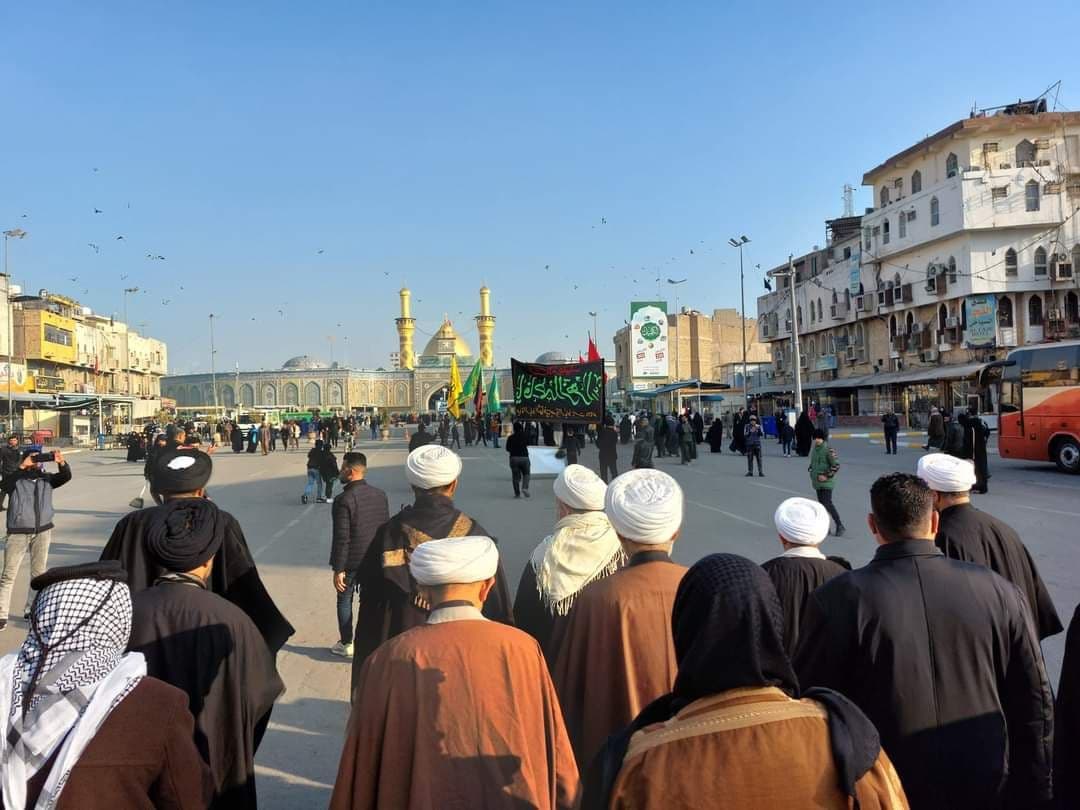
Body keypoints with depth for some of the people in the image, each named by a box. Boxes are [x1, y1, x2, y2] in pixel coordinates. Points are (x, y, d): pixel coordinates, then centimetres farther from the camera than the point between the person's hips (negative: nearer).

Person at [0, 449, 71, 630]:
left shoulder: (46, 478, 5)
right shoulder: (16, 480, -3)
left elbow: (65, 477, -9)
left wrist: (61, 463, -28)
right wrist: (22, 467, -30)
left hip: (43, 531, 4)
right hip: (18, 533, -4)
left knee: (39, 572, 11)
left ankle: (31, 610, 22)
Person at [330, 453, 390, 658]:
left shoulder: (344, 500, -20)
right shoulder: (380, 495, 0)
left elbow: (341, 538, -20)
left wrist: (338, 569, -14)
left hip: (351, 561, -5)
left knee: (344, 600, 13)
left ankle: (346, 644, 21)